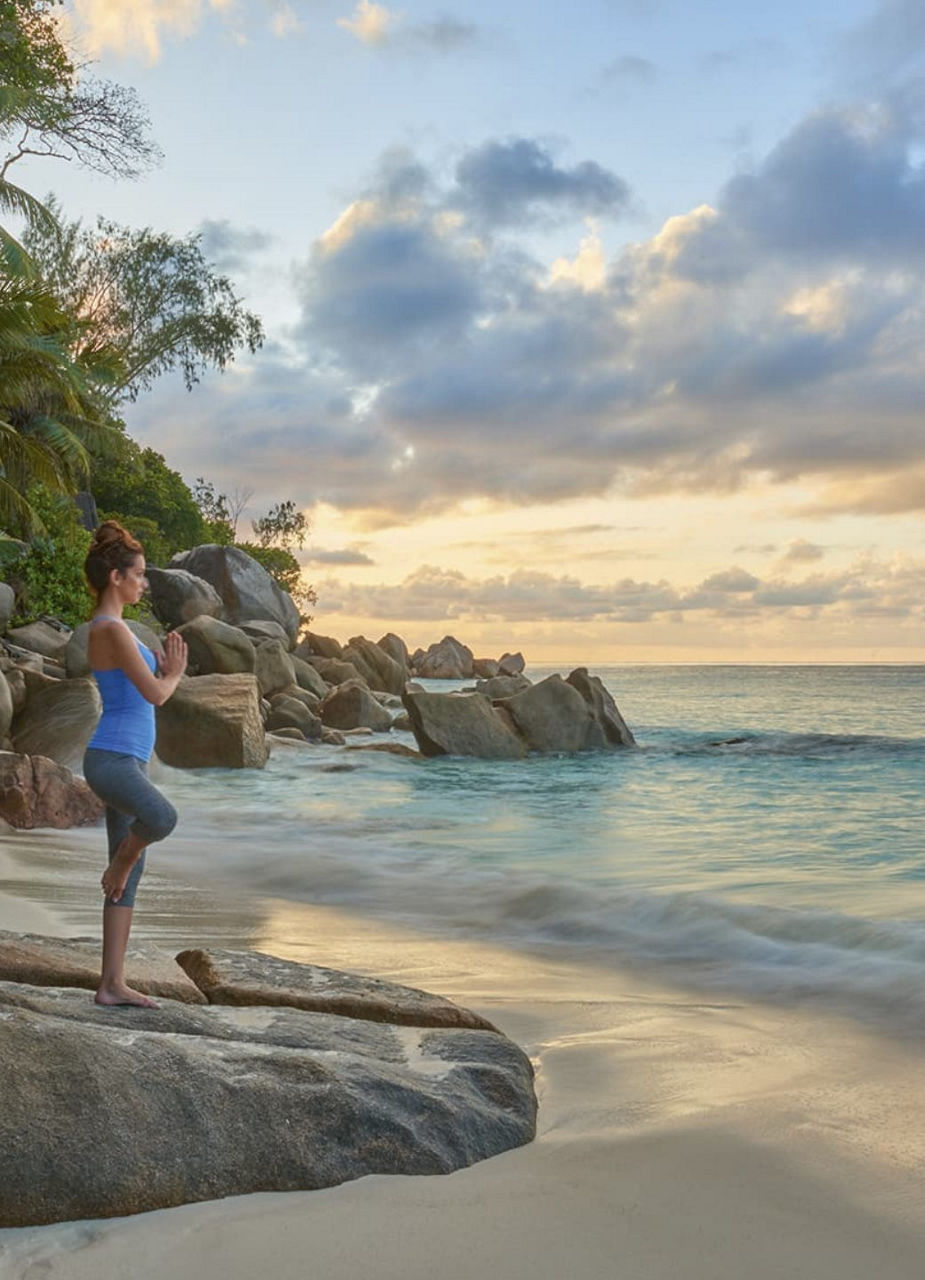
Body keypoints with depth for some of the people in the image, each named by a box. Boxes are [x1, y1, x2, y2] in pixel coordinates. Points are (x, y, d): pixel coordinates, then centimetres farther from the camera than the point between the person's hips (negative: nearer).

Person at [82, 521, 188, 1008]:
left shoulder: (110, 628, 18)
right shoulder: (111, 629, -13)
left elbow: (147, 689, 26)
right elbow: (155, 694, -17)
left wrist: (164, 669, 11)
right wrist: (174, 674, 3)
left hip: (128, 761, 10)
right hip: (110, 760, -10)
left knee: (129, 879, 8)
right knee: (162, 818, -37)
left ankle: (112, 984, 12)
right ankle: (120, 861, -4)